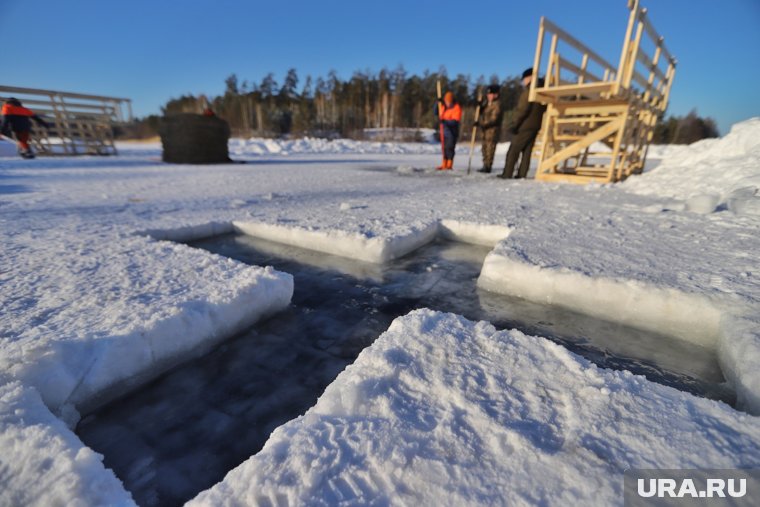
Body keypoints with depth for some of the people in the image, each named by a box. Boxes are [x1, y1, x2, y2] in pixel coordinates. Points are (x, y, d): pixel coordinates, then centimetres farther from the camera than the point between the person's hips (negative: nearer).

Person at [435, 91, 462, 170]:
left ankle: (449, 165, -4)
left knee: (450, 148, -9)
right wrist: (438, 103, -1)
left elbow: (455, 121, -20)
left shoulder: (457, 108, -11)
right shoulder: (443, 106, 9)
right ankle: (444, 165, 17)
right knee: (445, 148, 10)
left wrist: (445, 121, -32)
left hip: (452, 132, -7)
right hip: (444, 131, 7)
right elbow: (436, 113, 12)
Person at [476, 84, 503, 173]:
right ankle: (485, 166, 18)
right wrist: (479, 106, -1)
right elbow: (481, 112, 17)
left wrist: (482, 124, -25)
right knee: (485, 147, 11)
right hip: (485, 129, 9)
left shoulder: (497, 104, -12)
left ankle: (487, 167, -6)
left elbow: (494, 119, -20)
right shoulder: (487, 103, 15)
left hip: (493, 129, -9)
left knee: (490, 147, -8)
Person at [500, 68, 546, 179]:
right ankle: (522, 174, 4)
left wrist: (514, 123, -14)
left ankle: (507, 174, -10)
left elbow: (522, 109, -16)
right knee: (527, 151, 7)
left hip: (526, 125, -8)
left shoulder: (530, 89, -9)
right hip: (536, 125, 8)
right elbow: (543, 108, 20)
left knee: (514, 150, -6)